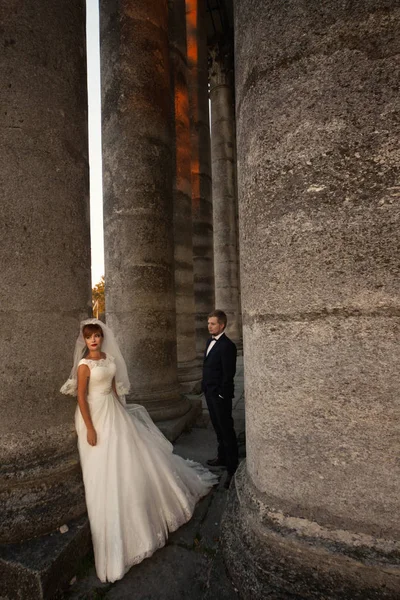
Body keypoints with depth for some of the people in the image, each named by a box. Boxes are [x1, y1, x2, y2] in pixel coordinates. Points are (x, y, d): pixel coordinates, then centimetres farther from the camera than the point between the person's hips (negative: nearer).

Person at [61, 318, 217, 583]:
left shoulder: (110, 359, 4)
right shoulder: (84, 365, -16)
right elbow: (81, 398, -16)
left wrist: (120, 411, 14)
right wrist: (90, 429, -18)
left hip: (115, 412, 7)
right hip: (96, 416, -7)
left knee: (131, 459, 18)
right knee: (107, 474, 1)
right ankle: (115, 538, 19)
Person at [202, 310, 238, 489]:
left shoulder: (227, 346, -20)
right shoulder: (210, 341, 8)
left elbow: (228, 374, -20)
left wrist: (221, 394, -16)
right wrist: (206, 387, 13)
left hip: (220, 395, -9)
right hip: (210, 393, 9)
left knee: (226, 430, 2)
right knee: (218, 428, 22)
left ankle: (232, 467, 14)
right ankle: (222, 457, 38)